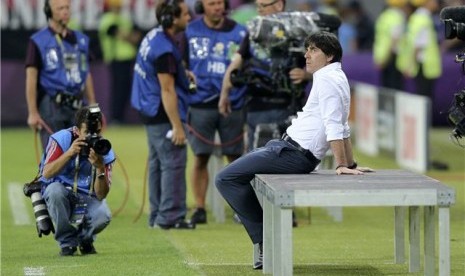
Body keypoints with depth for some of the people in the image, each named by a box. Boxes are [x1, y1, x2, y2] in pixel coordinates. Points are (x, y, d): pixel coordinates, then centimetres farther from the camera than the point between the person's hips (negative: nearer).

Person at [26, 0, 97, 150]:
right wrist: (33, 112, -12)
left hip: (77, 105, 5)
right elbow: (31, 78, -6)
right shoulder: (38, 41, -3)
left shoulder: (81, 39, 14)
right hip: (51, 106, -5)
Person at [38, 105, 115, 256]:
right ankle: (67, 242, -14)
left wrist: (100, 168, -33)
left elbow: (101, 195, -17)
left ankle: (84, 238, 9)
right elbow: (46, 173, -26)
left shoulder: (104, 151, -11)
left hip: (87, 198, 1)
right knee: (55, 189, -36)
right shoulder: (61, 139, -16)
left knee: (104, 215, -30)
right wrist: (69, 153, -36)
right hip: (60, 196, -1)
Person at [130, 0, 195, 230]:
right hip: (163, 115, -10)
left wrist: (181, 73, 15)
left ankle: (157, 215, 21)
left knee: (157, 163, 15)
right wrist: (177, 127, -22)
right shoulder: (164, 49, -22)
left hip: (151, 113, 10)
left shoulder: (153, 36, 9)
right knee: (173, 164, -7)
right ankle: (170, 217, -8)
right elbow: (167, 90, -23)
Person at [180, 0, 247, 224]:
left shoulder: (239, 32, 2)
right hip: (201, 105, 1)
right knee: (200, 157, 1)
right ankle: (199, 208, 8)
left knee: (235, 157, 2)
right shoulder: (190, 31, 6)